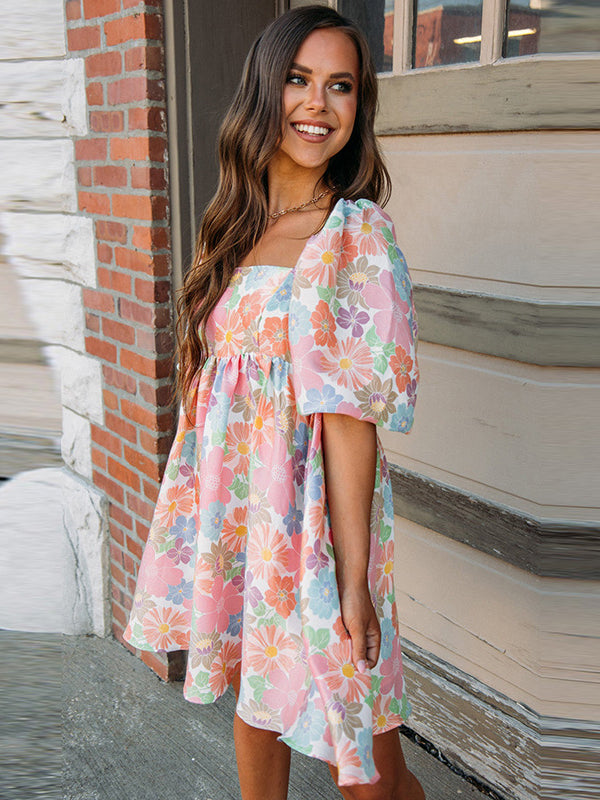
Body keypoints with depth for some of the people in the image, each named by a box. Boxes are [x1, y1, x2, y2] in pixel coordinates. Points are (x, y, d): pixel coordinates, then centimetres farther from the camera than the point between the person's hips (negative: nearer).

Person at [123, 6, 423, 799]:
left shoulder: (357, 237, -14)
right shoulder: (237, 224, 6)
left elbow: (350, 419, -18)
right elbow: (213, 384, 10)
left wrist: (353, 579, -16)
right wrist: (206, 508, 12)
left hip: (314, 513, -6)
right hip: (233, 501, 6)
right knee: (254, 697, 25)